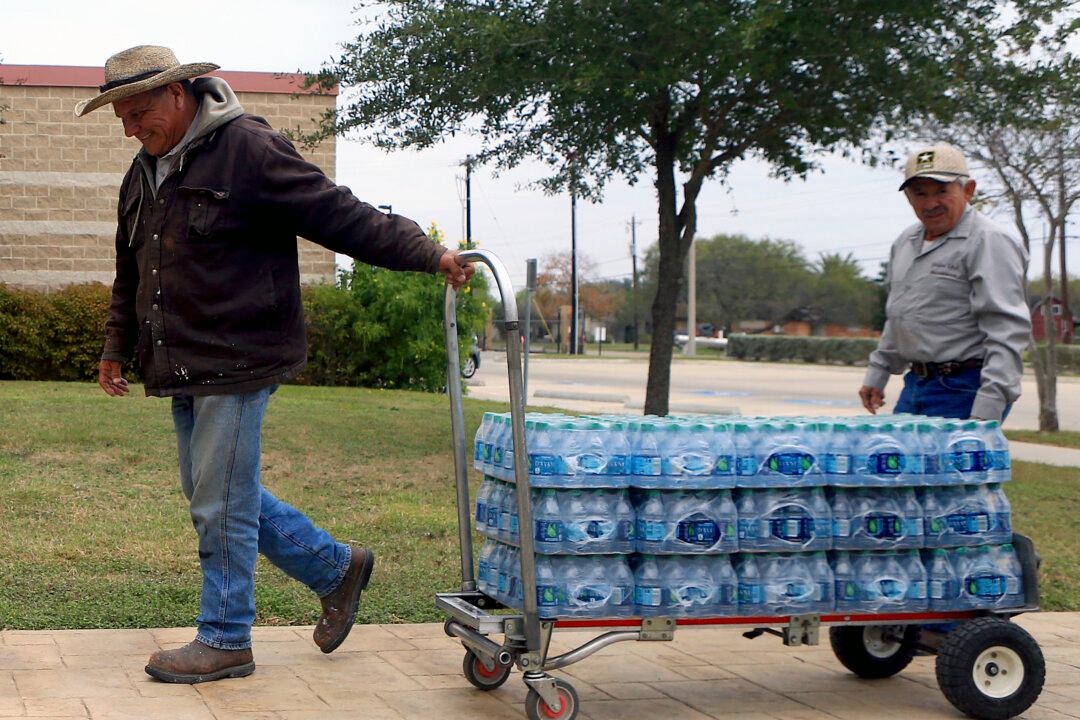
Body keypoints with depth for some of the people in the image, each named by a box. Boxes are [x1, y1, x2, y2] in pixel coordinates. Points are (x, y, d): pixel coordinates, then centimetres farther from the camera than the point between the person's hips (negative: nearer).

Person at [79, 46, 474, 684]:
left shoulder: (249, 150, -12)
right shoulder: (144, 175, 15)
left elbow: (339, 215, -14)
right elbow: (131, 275, 28)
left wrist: (425, 252, -17)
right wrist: (117, 347, 31)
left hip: (237, 364, -9)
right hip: (183, 370, 9)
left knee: (222, 506, -4)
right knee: (215, 496, 14)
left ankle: (225, 641, 9)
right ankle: (337, 568, 27)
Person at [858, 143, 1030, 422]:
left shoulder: (990, 242, -11)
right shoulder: (905, 242, 16)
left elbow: (1008, 331, -18)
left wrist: (987, 409, -25)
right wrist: (876, 375, 26)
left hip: (963, 391, -8)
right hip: (915, 385, 8)